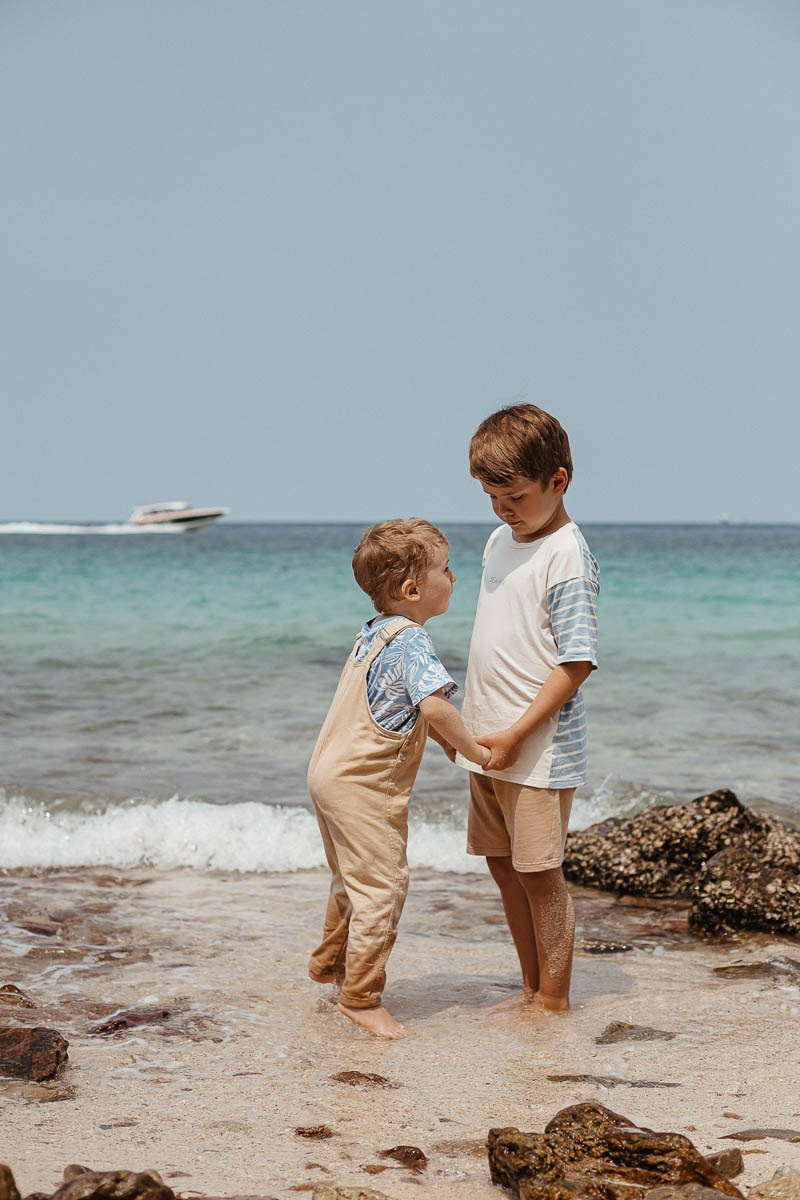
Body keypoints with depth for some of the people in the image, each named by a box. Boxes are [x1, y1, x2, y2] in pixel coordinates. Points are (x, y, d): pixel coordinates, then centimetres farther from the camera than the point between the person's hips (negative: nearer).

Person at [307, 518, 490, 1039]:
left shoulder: (375, 633, 11)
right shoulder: (412, 640, -19)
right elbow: (434, 705, -32)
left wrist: (443, 737, 12)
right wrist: (475, 751, -19)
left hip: (333, 773, 10)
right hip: (365, 786, -10)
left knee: (354, 878, 26)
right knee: (382, 887, -3)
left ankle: (329, 962, 43)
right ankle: (361, 997, 5)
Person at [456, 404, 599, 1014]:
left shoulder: (567, 555, -15)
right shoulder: (501, 541, 12)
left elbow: (577, 661, -18)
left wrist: (517, 733, -20)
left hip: (538, 749, -9)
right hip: (489, 741, 9)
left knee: (539, 872, -1)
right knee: (504, 866, 14)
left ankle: (554, 1000, 13)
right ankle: (532, 988, 27)